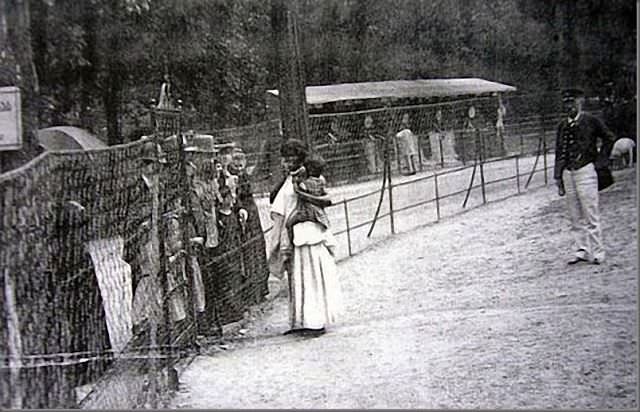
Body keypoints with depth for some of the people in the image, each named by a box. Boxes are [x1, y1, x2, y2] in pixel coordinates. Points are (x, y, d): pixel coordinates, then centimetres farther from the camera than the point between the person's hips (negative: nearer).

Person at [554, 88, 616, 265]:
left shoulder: (591, 121, -2)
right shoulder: (562, 125, 11)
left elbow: (609, 139, 5)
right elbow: (559, 153, 13)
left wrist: (600, 160, 1)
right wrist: (558, 178, 10)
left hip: (585, 170, -5)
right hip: (567, 172, 5)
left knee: (590, 214, -4)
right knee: (575, 216, 7)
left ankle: (596, 253, 3)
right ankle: (581, 250, 14)